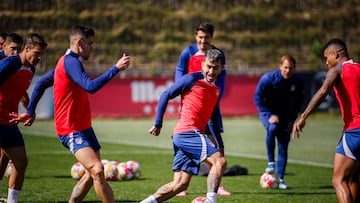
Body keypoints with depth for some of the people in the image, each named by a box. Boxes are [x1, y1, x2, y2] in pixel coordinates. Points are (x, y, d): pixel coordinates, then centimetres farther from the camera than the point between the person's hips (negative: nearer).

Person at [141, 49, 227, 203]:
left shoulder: (216, 89, 19)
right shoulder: (193, 79, -3)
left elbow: (214, 115, 31)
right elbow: (166, 95, 0)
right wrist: (158, 124, -2)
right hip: (188, 131, -8)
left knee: (180, 184, 3)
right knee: (219, 161, -21)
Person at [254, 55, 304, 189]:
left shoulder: (298, 82, -6)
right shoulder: (268, 78, -16)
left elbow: (298, 102, 8)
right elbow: (258, 98, -12)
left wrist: (292, 119, -1)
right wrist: (270, 115, -19)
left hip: (285, 117, 3)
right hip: (268, 113, -3)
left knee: (283, 148, -1)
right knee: (272, 128, -36)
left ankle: (280, 179, 7)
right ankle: (270, 162, -24)